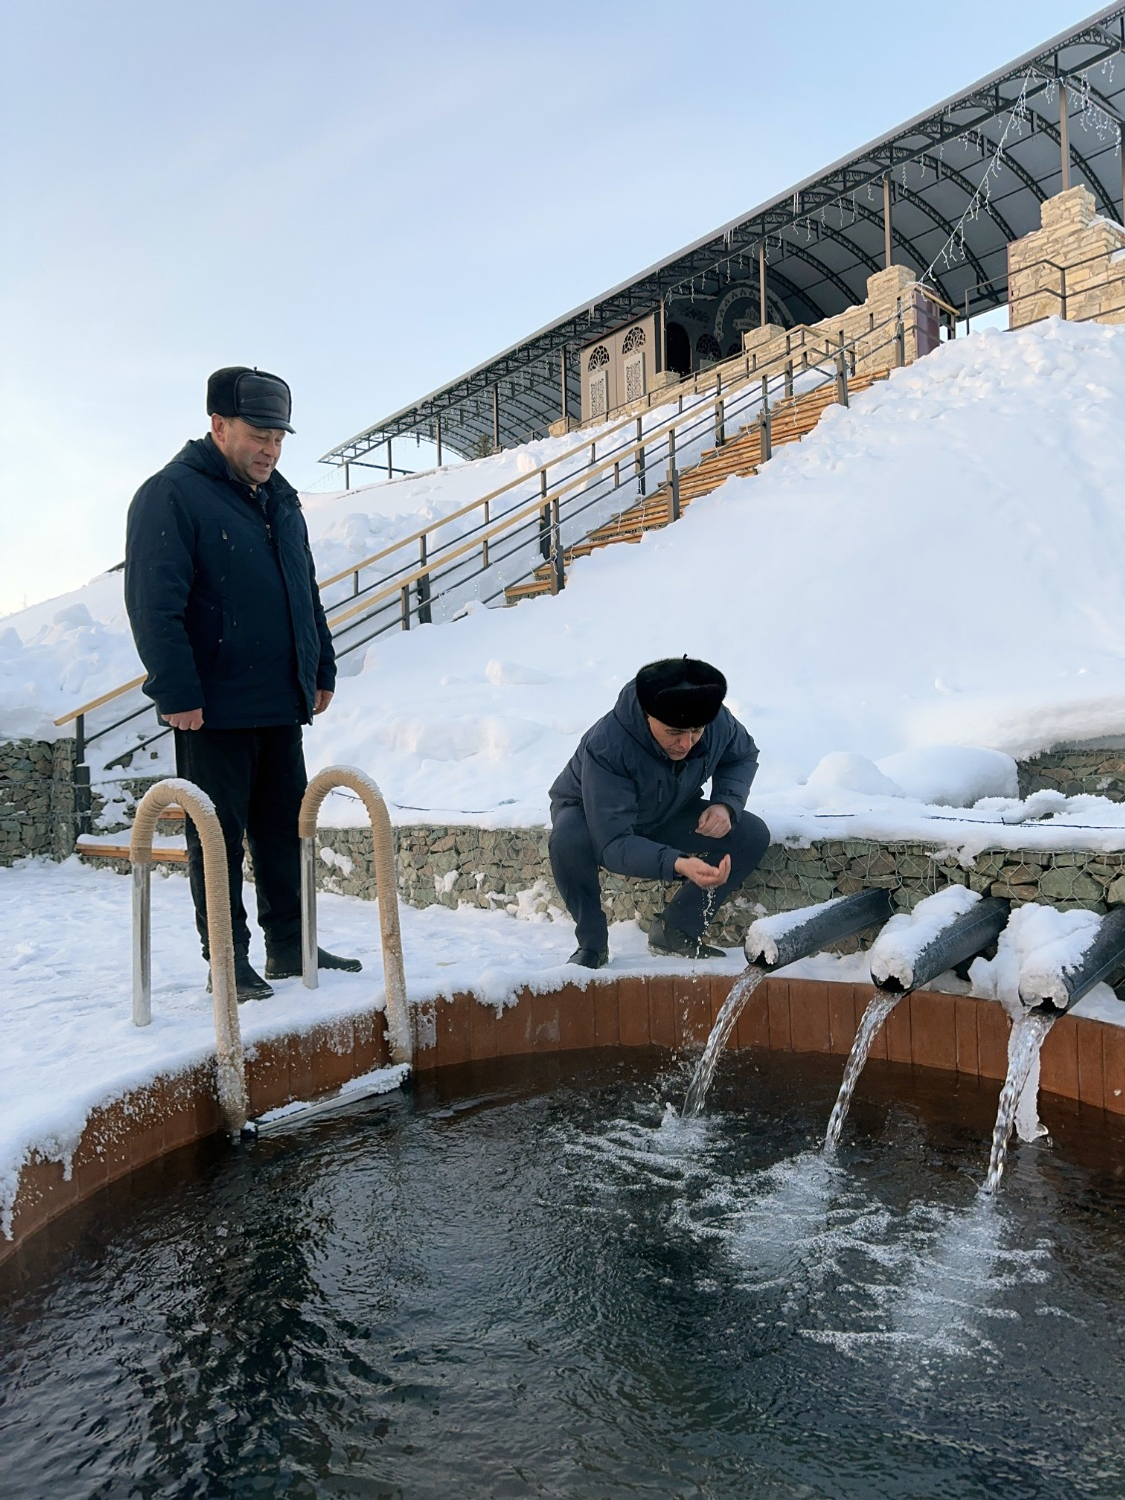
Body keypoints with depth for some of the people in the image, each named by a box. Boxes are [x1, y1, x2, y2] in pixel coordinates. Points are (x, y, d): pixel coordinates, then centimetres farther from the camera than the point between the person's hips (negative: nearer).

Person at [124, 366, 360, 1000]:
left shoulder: (280, 499, 16)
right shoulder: (171, 495, -8)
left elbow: (308, 594, 22)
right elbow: (154, 604, -15)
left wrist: (322, 669, 18)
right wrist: (178, 693, -20)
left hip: (282, 707, 8)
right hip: (215, 709, -7)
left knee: (286, 830, 13)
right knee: (219, 836, 2)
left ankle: (290, 947, 25)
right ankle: (228, 962, 13)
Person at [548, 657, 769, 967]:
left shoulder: (717, 720, -25)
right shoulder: (605, 746, -40)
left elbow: (743, 755, 0)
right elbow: (613, 844, -43)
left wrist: (726, 803, -21)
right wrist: (677, 864, -60)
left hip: (667, 815, 5)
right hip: (591, 813, -4)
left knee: (753, 836, -15)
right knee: (568, 840, -40)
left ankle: (674, 931, -3)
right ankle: (592, 944, -13)